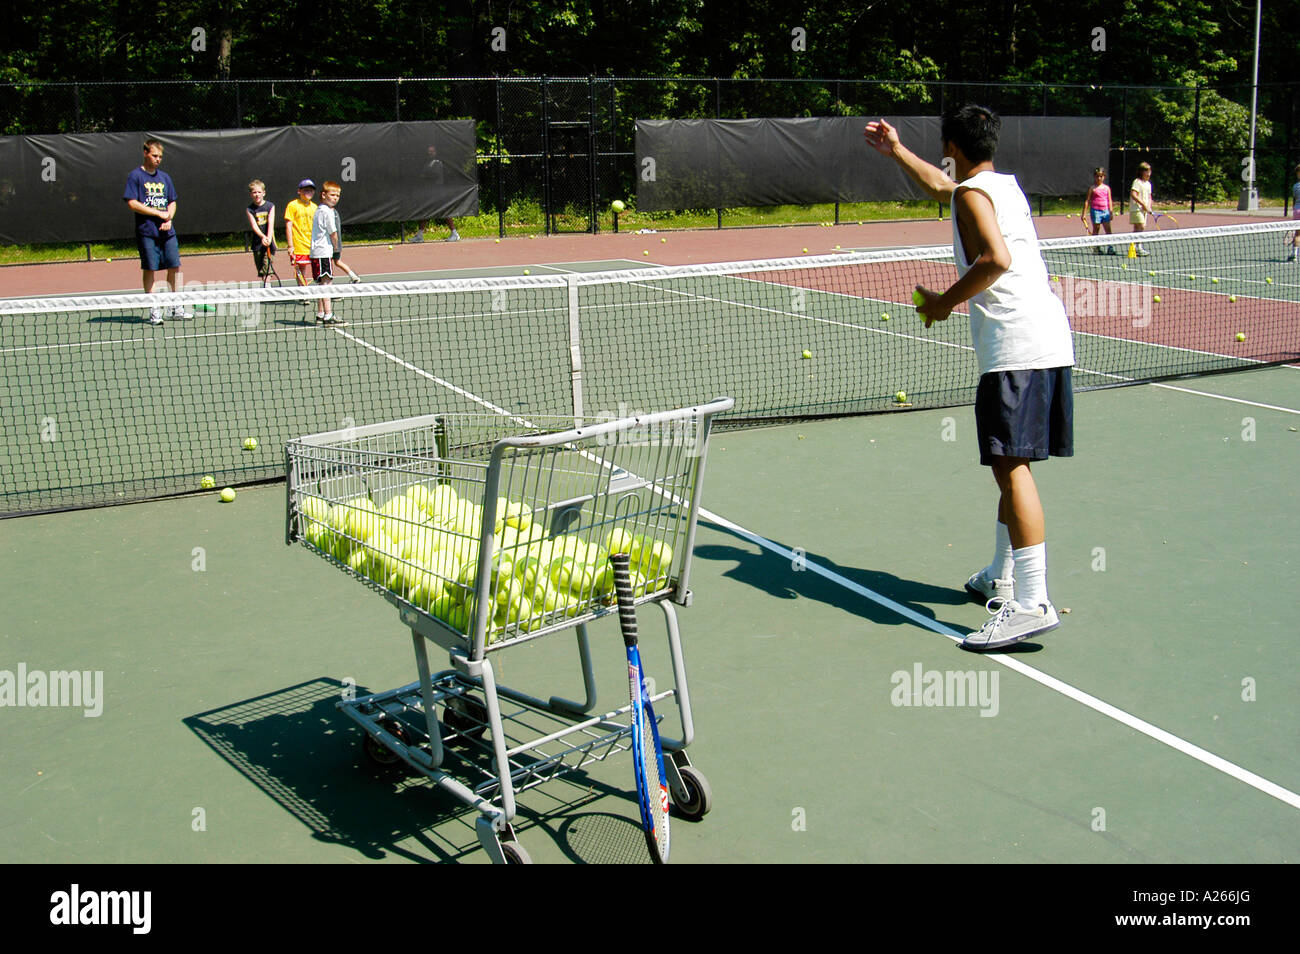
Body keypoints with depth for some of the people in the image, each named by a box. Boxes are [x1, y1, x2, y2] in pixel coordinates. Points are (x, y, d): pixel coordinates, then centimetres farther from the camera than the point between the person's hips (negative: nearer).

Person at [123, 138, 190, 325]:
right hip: (147, 231, -5)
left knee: (174, 267, 4)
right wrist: (159, 213, -11)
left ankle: (175, 308, 15)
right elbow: (132, 203, -10)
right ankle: (154, 311, 5)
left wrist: (169, 219, -3)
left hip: (167, 231, 5)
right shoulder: (135, 176, -2)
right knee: (150, 269, -1)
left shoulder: (165, 177, 14)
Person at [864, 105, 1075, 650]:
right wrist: (895, 151, 53)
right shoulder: (1005, 185, 25)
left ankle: (1032, 603, -20)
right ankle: (1001, 579, 28)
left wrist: (946, 301, -7)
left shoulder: (973, 193, -3)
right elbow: (941, 188, 44)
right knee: (1011, 465, 17)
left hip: (1015, 346, -10)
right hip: (1050, 339, 10)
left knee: (1012, 465, -15)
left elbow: (996, 259, -21)